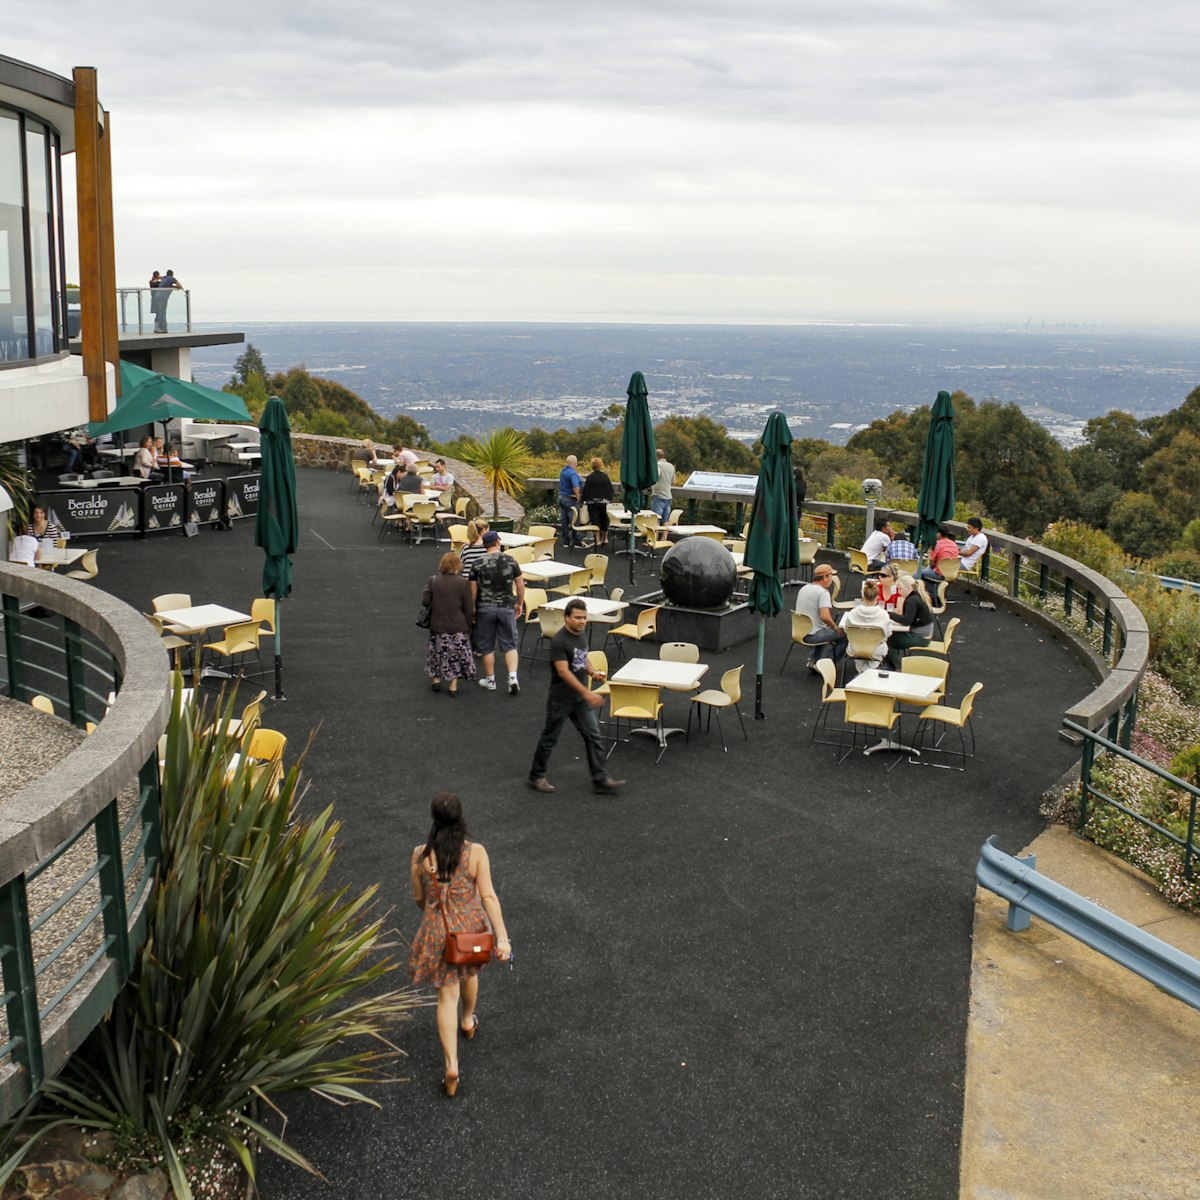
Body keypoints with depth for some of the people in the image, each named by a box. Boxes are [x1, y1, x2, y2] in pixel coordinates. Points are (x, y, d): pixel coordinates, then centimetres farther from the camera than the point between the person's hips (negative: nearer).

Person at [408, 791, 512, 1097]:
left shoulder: (421, 854, -12)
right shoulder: (475, 852, -15)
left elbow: (419, 897, 1)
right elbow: (488, 896, -18)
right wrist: (502, 936, -16)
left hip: (437, 931, -1)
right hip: (471, 927, 1)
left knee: (447, 997, 9)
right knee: (469, 972, 31)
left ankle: (451, 1065, 1)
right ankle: (468, 1022, 57)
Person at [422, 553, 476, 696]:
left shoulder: (432, 581, -8)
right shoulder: (463, 583, -13)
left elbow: (425, 601, -8)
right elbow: (468, 608, -10)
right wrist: (468, 624, 4)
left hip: (437, 625, 2)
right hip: (457, 626, -2)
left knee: (437, 651, 22)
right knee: (456, 654, 11)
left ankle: (436, 679, 25)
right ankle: (453, 685, 12)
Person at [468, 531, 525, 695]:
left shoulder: (477, 564, -5)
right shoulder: (511, 561, -3)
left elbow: (473, 590, -1)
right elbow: (520, 585, 1)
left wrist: (472, 608, 12)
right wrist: (520, 603, 15)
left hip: (485, 608, -1)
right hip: (506, 607, 1)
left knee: (487, 646, 11)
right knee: (509, 644, 9)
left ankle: (490, 680, 20)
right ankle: (513, 677, -6)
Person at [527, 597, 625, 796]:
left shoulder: (582, 636, 4)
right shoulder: (559, 641, -22)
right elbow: (563, 671, -27)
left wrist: (592, 672, 0)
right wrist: (587, 692, -31)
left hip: (580, 699, 7)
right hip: (560, 700, -7)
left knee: (593, 737, 3)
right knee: (549, 739, 8)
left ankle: (601, 780, 6)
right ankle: (536, 776, 25)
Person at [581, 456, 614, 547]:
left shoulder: (589, 478, -9)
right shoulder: (605, 476, -4)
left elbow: (585, 491, -6)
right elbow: (610, 489, 1)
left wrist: (585, 501, 4)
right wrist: (609, 500, 9)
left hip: (592, 502, -2)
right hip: (604, 502, 2)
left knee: (595, 521, 0)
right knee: (604, 520, 16)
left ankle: (598, 540, -3)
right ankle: (605, 538, 23)